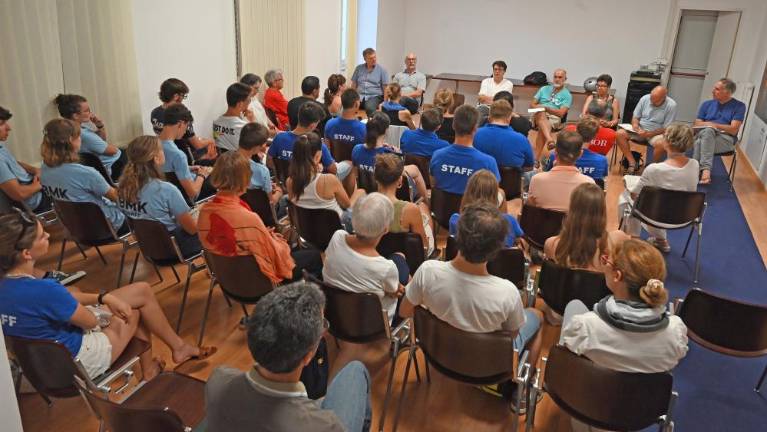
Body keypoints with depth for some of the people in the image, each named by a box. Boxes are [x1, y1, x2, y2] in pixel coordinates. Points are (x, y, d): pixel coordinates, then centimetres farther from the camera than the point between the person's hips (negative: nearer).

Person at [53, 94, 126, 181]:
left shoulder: (81, 126, -5)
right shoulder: (84, 135, -31)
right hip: (114, 167, -8)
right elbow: (113, 150, -22)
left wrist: (100, 125, -9)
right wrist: (115, 147, 0)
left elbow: (102, 139, 8)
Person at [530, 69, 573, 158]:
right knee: (541, 114, -36)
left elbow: (561, 113, -4)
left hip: (554, 119, -2)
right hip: (538, 115, 2)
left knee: (542, 129, -36)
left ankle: (536, 158, -45)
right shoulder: (544, 89, 20)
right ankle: (549, 139, -59)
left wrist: (546, 108, -13)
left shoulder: (567, 95, 9)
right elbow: (532, 104, 16)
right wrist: (540, 108, -7)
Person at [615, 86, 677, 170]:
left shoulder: (671, 105, -12)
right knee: (620, 133, -22)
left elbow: (666, 129, -12)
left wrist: (648, 134, -24)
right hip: (640, 130, 4)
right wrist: (635, 124, -17)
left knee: (661, 144, -37)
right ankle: (633, 163, -20)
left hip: (656, 134, -4)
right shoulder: (645, 98, -3)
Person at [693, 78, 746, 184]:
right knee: (707, 131, -35)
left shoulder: (739, 106, 4)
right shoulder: (707, 104, 15)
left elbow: (733, 130, -5)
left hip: (726, 140, -3)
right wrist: (709, 126, -9)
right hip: (705, 136, 3)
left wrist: (713, 125, -10)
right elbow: (697, 125, 10)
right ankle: (705, 169, -44)